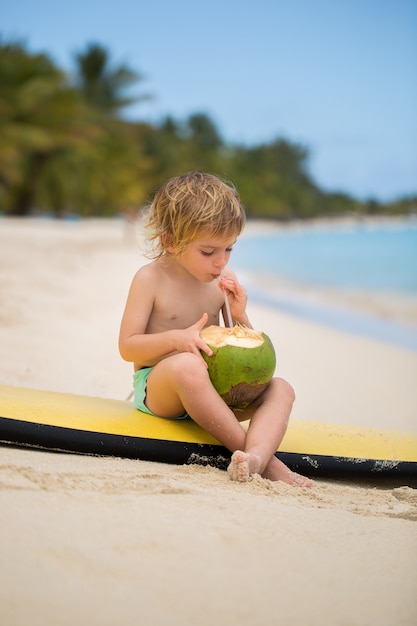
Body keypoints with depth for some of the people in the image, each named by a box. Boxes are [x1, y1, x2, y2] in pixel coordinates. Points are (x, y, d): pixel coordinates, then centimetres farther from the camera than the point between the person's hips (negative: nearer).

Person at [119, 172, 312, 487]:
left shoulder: (222, 281, 7)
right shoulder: (151, 279, -8)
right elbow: (127, 347, -10)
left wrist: (239, 315, -9)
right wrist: (176, 338, -27)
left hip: (213, 389, 6)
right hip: (158, 386, -6)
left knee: (280, 388, -14)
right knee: (187, 365, -39)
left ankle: (257, 454, -46)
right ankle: (259, 455, -36)